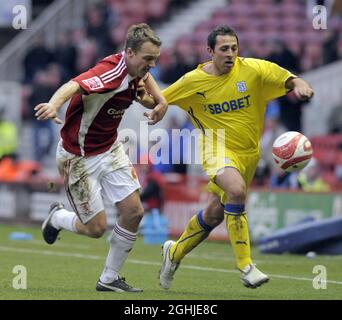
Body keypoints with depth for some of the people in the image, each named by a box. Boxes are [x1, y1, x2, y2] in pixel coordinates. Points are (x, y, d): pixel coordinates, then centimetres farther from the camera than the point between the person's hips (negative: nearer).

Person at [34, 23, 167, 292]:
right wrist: (54, 104, -71)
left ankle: (110, 279, 13)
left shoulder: (135, 70, -4)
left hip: (110, 149, 8)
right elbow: (74, 86, -50)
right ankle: (57, 217, 31)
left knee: (133, 212, -2)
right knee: (96, 227, -3)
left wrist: (160, 101, 7)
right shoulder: (111, 73, -31)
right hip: (79, 156, -8)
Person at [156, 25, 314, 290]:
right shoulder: (194, 81, -6)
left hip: (248, 153, 3)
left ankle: (175, 251, 40)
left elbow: (288, 79, -14)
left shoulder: (253, 69, -8)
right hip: (219, 149, -3)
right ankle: (246, 266, -28)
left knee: (215, 213, 12)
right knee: (236, 189, -33)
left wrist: (300, 85, -37)